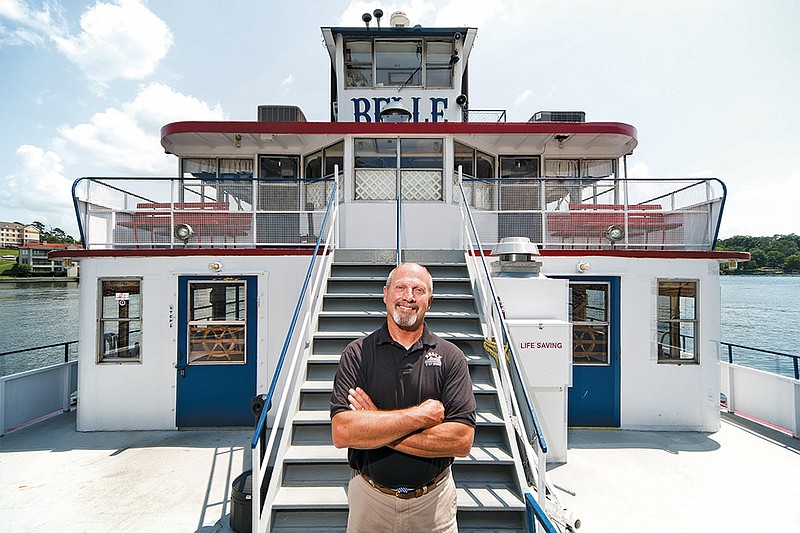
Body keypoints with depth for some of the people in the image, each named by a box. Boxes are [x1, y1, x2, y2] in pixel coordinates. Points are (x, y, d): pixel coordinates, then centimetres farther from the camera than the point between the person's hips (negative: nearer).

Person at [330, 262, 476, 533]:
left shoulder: (451, 356, -9)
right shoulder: (357, 353, -11)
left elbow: (462, 441, -18)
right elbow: (342, 433, -21)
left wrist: (377, 426, -22)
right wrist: (422, 415, -23)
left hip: (433, 500, 0)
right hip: (370, 498, 0)